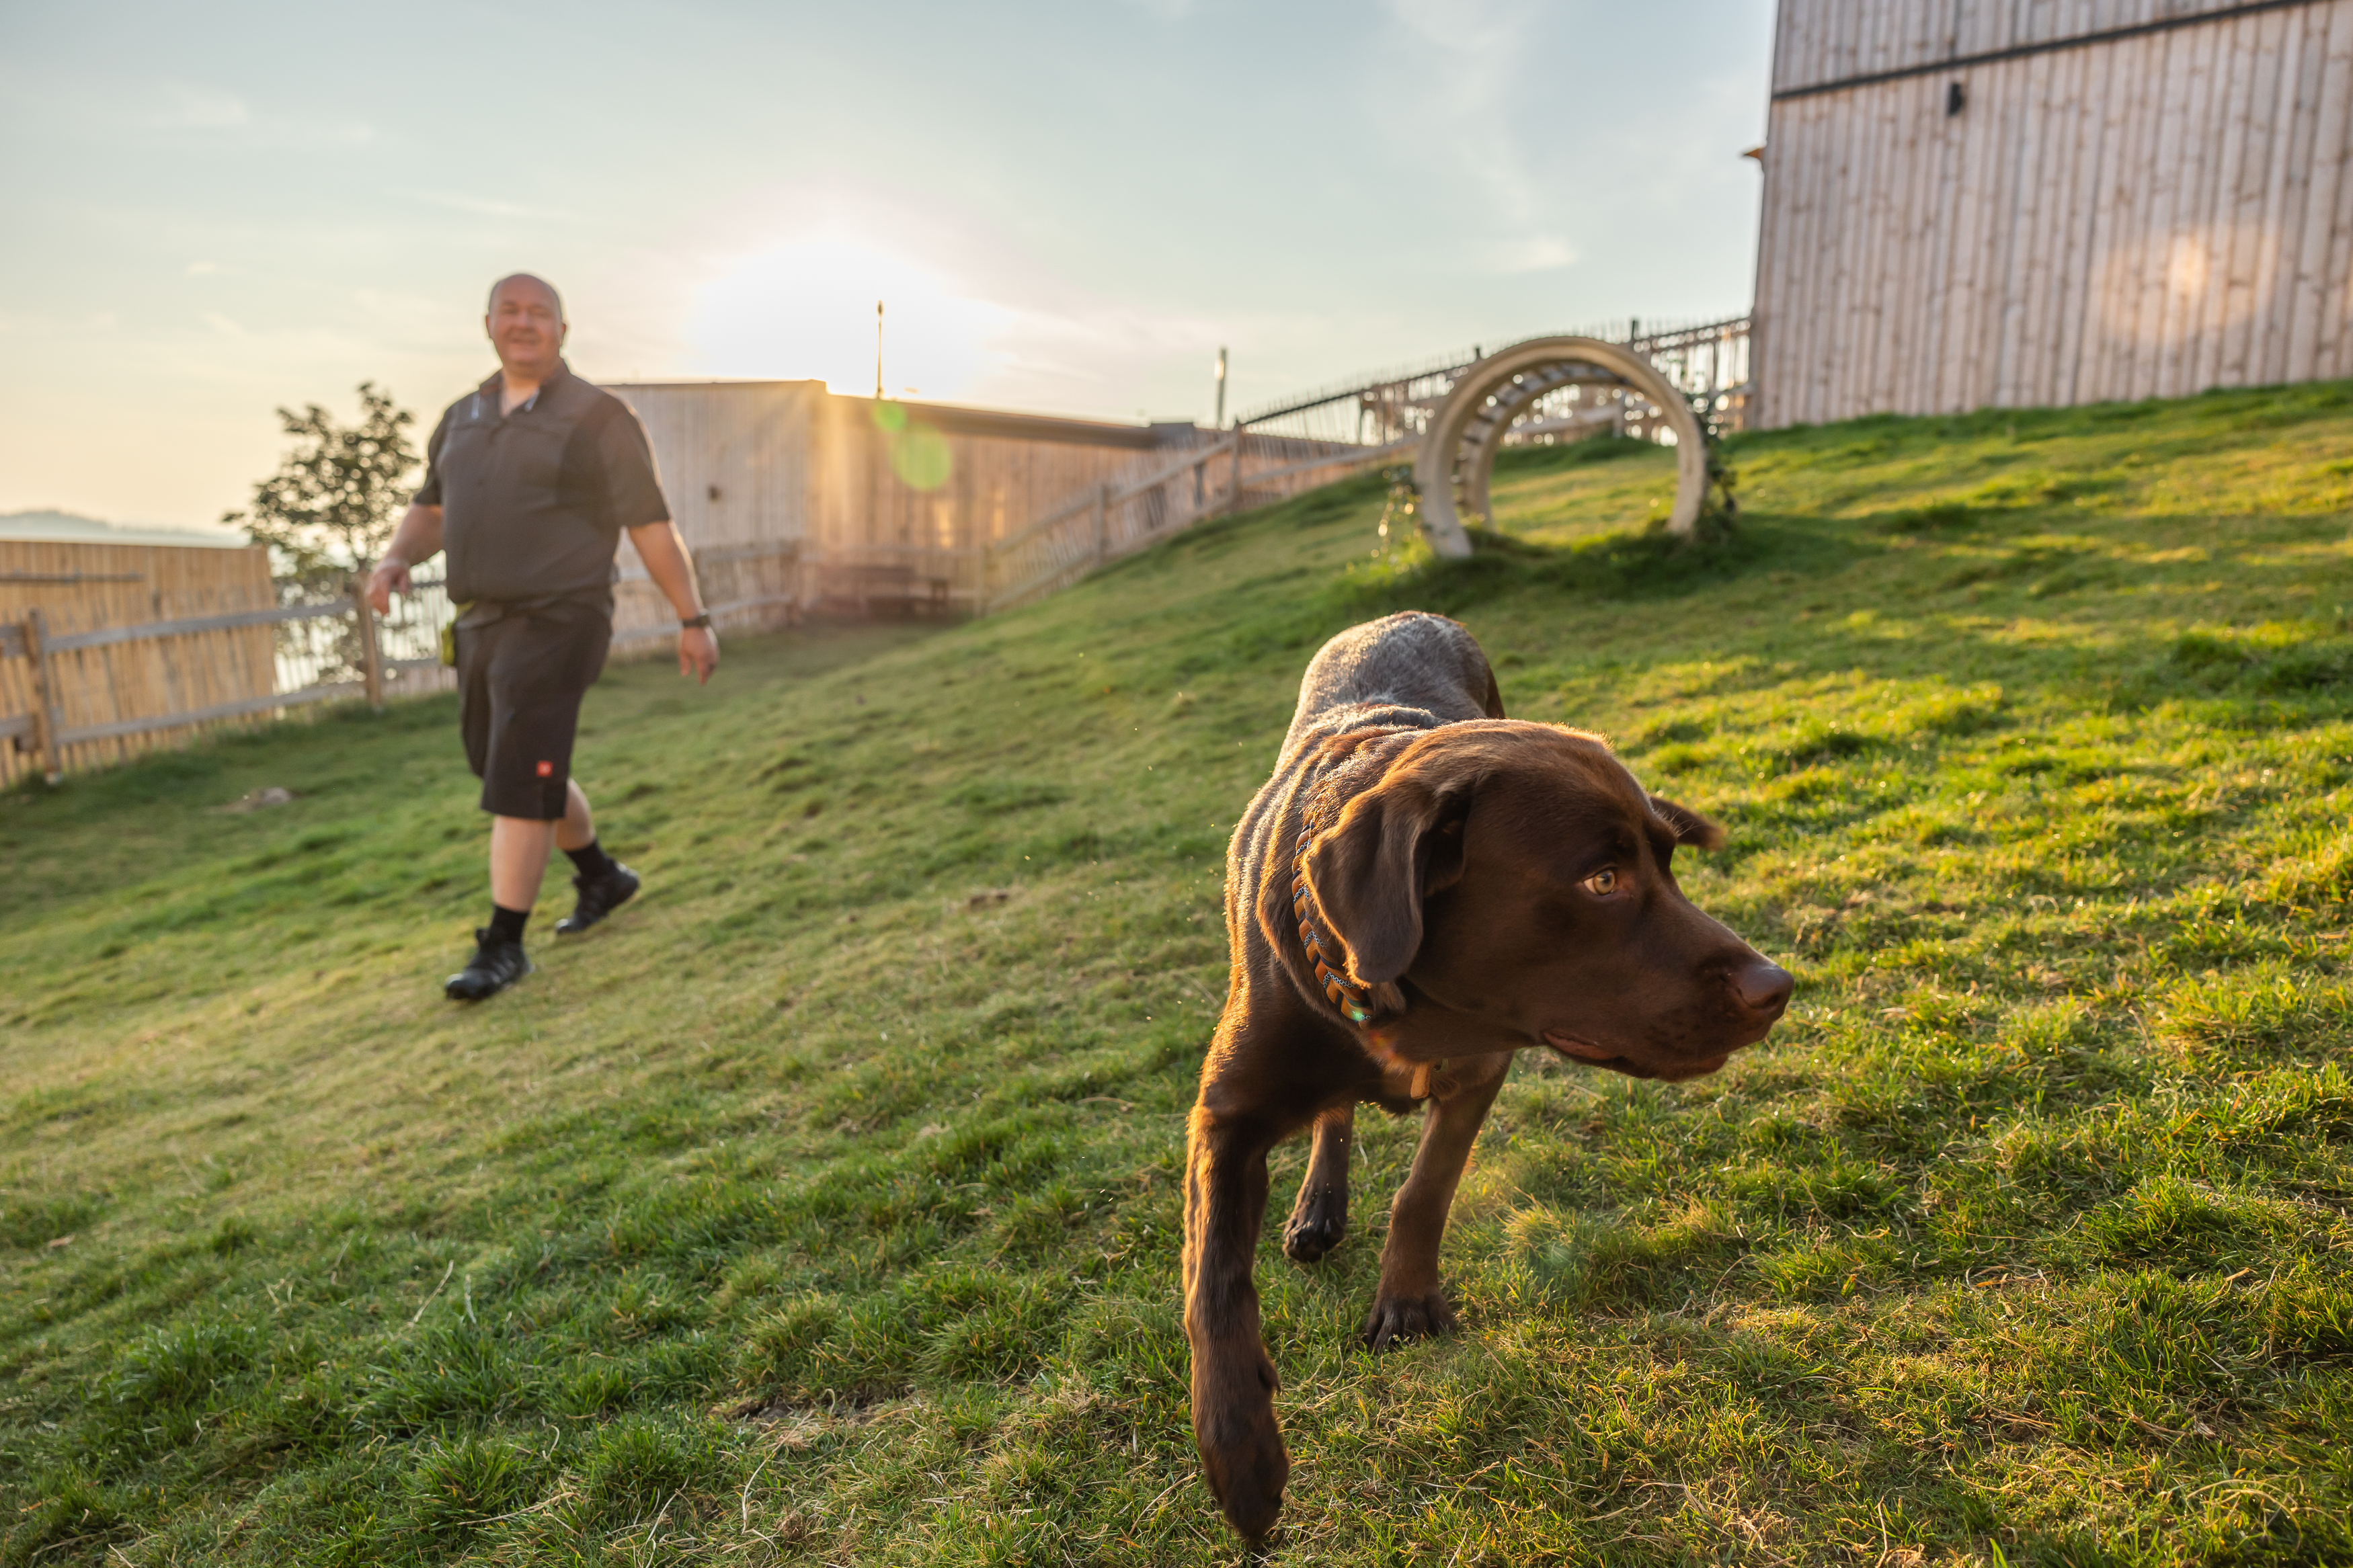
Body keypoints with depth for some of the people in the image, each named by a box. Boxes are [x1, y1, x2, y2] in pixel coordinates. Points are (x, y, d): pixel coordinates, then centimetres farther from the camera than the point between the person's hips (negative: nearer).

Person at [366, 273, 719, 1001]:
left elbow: (653, 528, -7)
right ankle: (603, 877, 39)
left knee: (519, 783, -10)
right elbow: (430, 510, 19)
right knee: (517, 773, 18)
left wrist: (694, 620, -7)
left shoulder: (598, 417, -6)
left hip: (556, 625, -8)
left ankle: (503, 947, -1)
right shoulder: (463, 417, 14)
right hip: (482, 624, 8)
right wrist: (396, 560, -2)